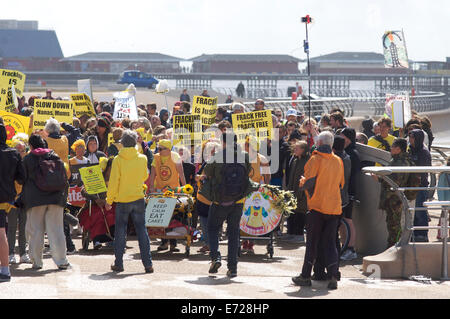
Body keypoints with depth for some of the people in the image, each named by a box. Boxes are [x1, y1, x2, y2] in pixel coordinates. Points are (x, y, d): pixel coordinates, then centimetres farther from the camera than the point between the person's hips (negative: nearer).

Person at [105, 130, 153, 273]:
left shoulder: (118, 159, -10)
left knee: (120, 231, 8)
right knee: (142, 230, 6)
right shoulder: (142, 159, -2)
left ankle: (118, 264, 9)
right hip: (138, 198, 2)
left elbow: (113, 182, -8)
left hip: (122, 200, -2)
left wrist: (109, 200, 0)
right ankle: (148, 264, 4)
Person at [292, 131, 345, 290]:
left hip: (317, 206, -4)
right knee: (330, 242, 6)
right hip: (334, 207, 4)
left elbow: (308, 183, -12)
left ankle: (305, 276, 9)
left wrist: (302, 182, 9)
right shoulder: (338, 161, 8)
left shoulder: (315, 159, -9)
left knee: (312, 242, 3)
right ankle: (333, 276, -6)